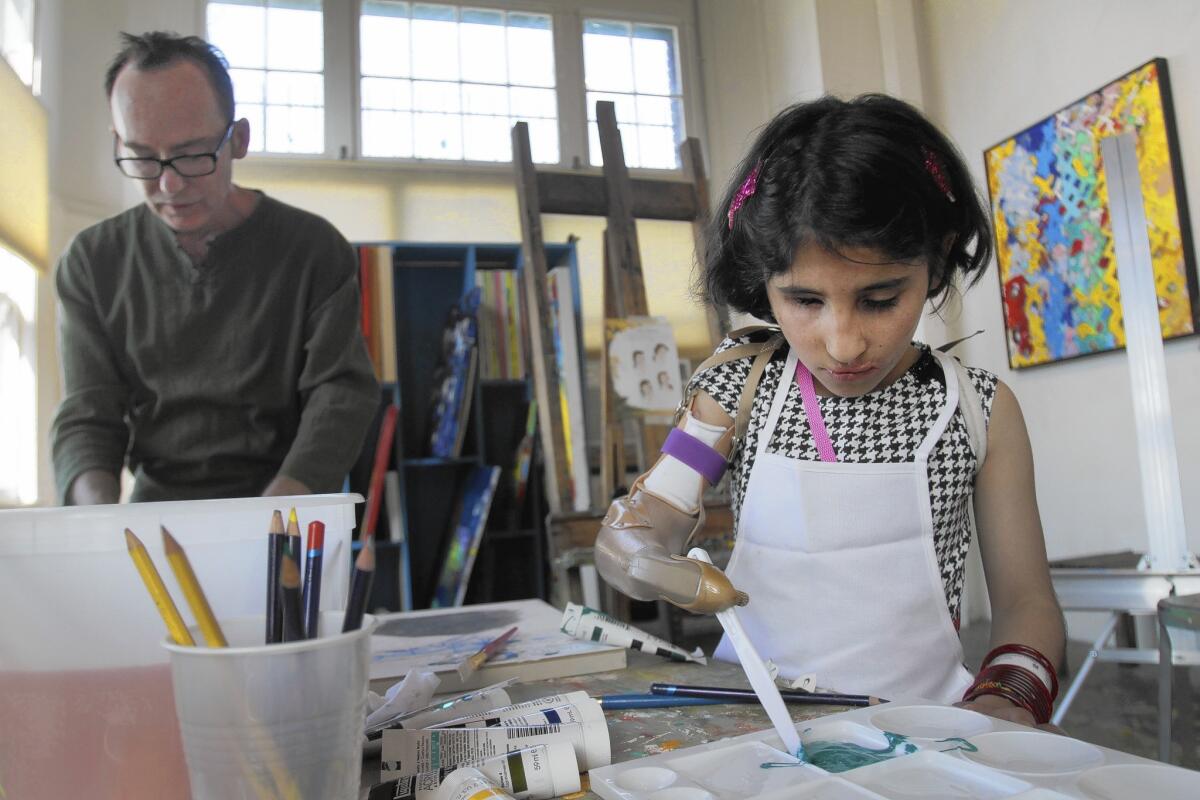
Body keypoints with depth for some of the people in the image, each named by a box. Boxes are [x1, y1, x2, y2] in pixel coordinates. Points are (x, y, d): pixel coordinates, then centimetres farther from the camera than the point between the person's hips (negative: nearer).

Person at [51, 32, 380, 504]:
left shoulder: (314, 249, -2)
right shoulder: (91, 263, 6)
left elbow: (342, 393, -7)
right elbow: (87, 416, 4)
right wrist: (101, 522, -17)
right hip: (153, 506, 2)